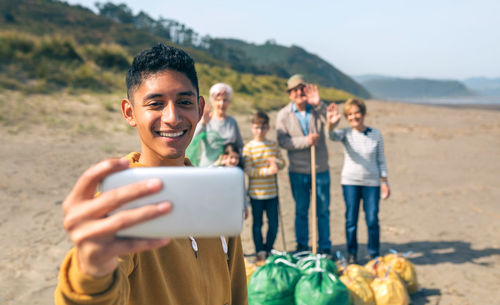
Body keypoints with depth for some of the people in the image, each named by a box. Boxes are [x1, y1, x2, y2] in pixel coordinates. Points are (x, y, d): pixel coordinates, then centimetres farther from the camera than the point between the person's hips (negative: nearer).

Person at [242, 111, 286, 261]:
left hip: (272, 192, 4)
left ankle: (269, 249, 29)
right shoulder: (248, 147, -7)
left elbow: (282, 162, 10)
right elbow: (248, 170, -13)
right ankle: (260, 251, 24)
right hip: (256, 193, -3)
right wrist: (266, 171, -23)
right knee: (257, 224, 9)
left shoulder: (273, 145, 7)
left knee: (273, 223, 9)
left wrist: (276, 161, -12)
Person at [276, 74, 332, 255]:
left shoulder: (317, 109, -1)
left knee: (323, 210, 8)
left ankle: (325, 247, 21)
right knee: (301, 210, 11)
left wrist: (318, 104, -34)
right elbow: (282, 141, -9)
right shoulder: (283, 115, -1)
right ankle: (302, 246, 26)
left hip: (320, 169, 0)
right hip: (297, 171, 0)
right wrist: (305, 141, -20)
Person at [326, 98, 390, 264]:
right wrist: (331, 124, -47)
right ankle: (351, 253, 20)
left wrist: (384, 182, 5)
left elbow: (381, 160, 7)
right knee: (351, 220, 5)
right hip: (350, 182, 0)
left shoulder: (376, 134, 2)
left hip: (372, 183, 0)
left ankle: (374, 254, 19)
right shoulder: (346, 133, -2)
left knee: (372, 220, 2)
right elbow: (332, 136, -25)